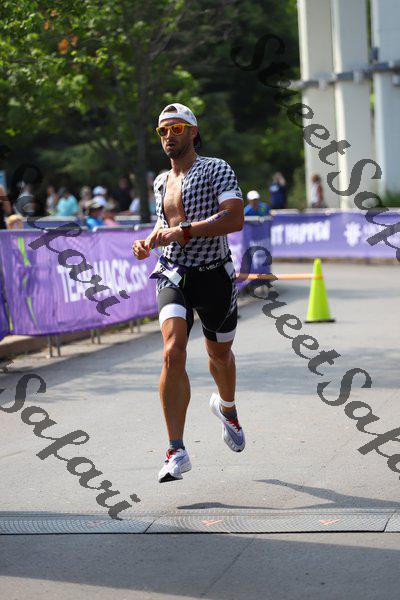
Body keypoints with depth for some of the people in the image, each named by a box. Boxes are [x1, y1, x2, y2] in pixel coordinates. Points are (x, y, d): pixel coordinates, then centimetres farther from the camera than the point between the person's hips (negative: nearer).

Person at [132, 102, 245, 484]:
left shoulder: (216, 169, -7)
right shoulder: (161, 182, 12)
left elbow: (235, 219, -21)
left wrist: (183, 231, -26)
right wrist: (150, 241, 6)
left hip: (215, 276, -2)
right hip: (173, 275, 2)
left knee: (220, 355, 18)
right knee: (173, 352, -20)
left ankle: (226, 407, 54)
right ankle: (177, 452, -22)